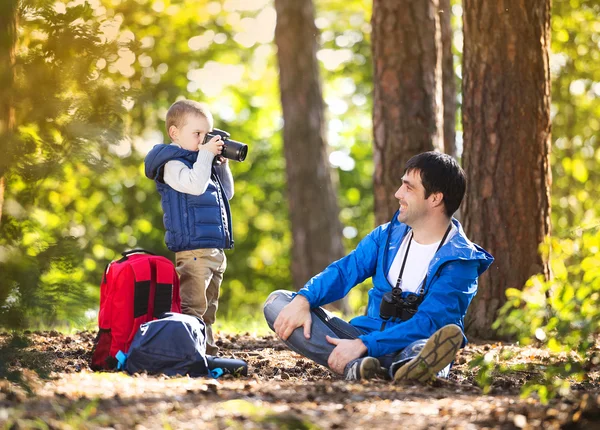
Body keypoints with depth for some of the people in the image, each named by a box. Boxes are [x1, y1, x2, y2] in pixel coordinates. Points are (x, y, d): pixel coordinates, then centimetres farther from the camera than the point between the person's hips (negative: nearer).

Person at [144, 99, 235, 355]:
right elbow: (195, 185, -25)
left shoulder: (203, 163, 21)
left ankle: (208, 353, 18)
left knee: (208, 308, 13)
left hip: (215, 249, 10)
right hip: (193, 247, -10)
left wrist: (222, 164, 15)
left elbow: (227, 193, 26)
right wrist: (206, 154, -15)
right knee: (193, 306, -14)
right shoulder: (172, 164, -7)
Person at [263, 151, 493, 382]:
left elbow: (428, 322, -18)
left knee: (449, 335, -38)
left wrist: (363, 345, -29)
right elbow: (344, 270, 5)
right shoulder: (387, 235, 12)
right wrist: (302, 300, -17)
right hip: (365, 338, 6)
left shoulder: (460, 260, -8)